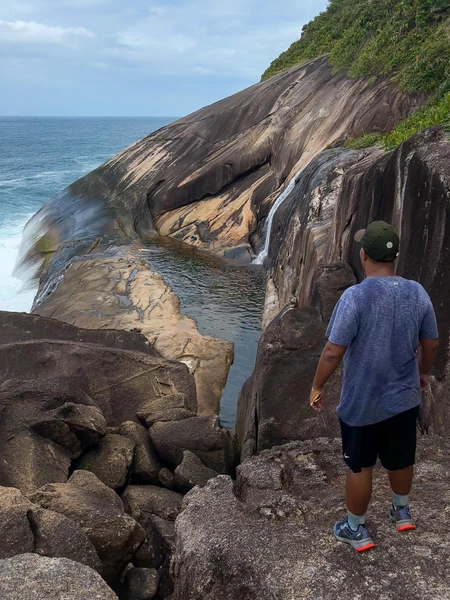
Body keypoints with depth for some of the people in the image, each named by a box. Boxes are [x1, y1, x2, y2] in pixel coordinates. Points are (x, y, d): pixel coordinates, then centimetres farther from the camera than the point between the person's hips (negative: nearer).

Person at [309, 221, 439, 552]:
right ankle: (402, 511, 48)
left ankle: (357, 530, 31)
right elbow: (431, 344, 2)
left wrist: (317, 386, -7)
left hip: (362, 403, -4)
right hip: (405, 397, 5)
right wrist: (423, 373, 21)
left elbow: (333, 352, -23)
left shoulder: (356, 296, -25)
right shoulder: (417, 293, -9)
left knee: (360, 468, 14)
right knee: (401, 460, 25)